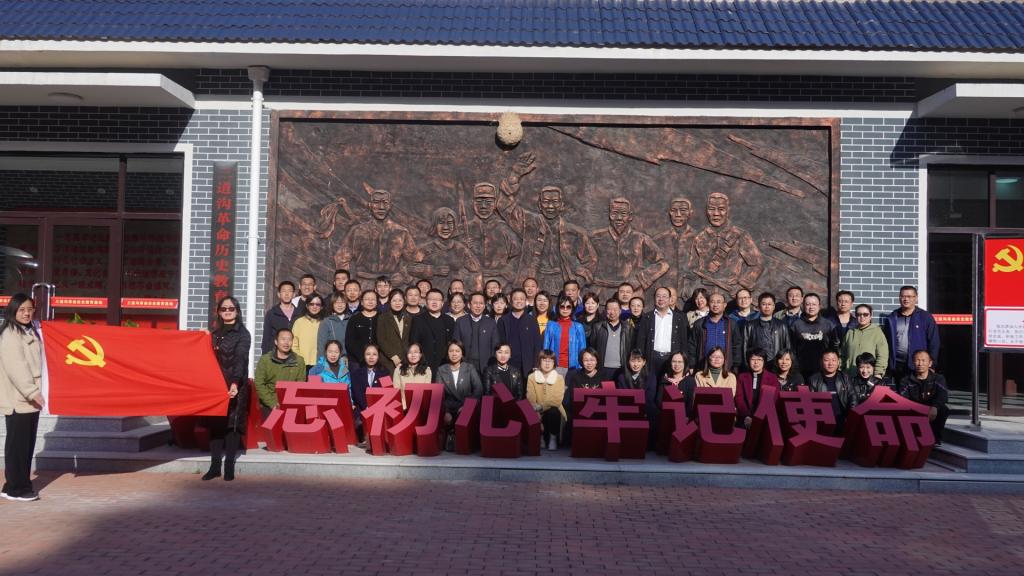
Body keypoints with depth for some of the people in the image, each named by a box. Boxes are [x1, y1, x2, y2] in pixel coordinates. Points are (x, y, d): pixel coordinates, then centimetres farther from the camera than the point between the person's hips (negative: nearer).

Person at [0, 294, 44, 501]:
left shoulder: (31, 332, 16)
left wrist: (35, 392, 12)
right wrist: (33, 392, -24)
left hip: (29, 399, 8)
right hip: (17, 400, -8)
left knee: (28, 444, 11)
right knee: (17, 445, -3)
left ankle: (21, 485, 18)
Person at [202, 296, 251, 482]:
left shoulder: (243, 334, -3)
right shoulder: (215, 333, 15)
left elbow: (240, 360, -16)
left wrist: (235, 383, -27)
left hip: (235, 386, -5)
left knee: (232, 424, -3)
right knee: (214, 423, 5)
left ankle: (229, 466, 2)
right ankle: (215, 465, 11)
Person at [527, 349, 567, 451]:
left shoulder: (559, 378, -1)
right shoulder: (532, 377, -1)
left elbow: (557, 400, -14)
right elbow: (531, 400, -10)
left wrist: (541, 406, -27)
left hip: (553, 411, -1)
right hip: (538, 413, 1)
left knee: (553, 412, -32)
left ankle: (553, 438, -10)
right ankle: (541, 436, 7)